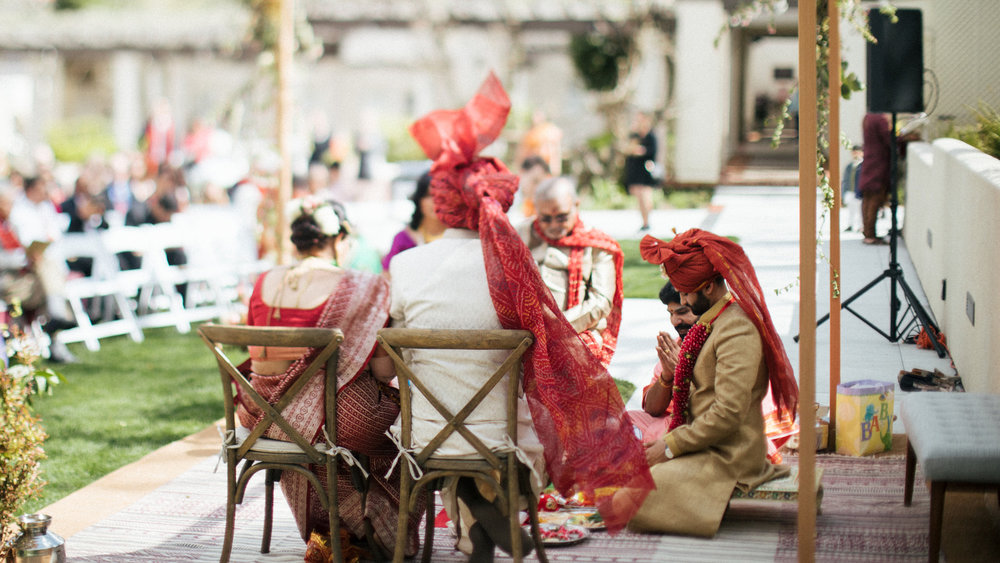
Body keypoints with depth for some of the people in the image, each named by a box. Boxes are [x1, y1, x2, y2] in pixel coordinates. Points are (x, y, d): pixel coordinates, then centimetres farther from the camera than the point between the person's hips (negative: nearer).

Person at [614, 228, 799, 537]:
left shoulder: (737, 331, -21)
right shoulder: (712, 320, 11)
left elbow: (728, 413, -25)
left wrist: (672, 445, -17)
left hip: (726, 454, -10)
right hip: (707, 445, 10)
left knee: (626, 503, -19)